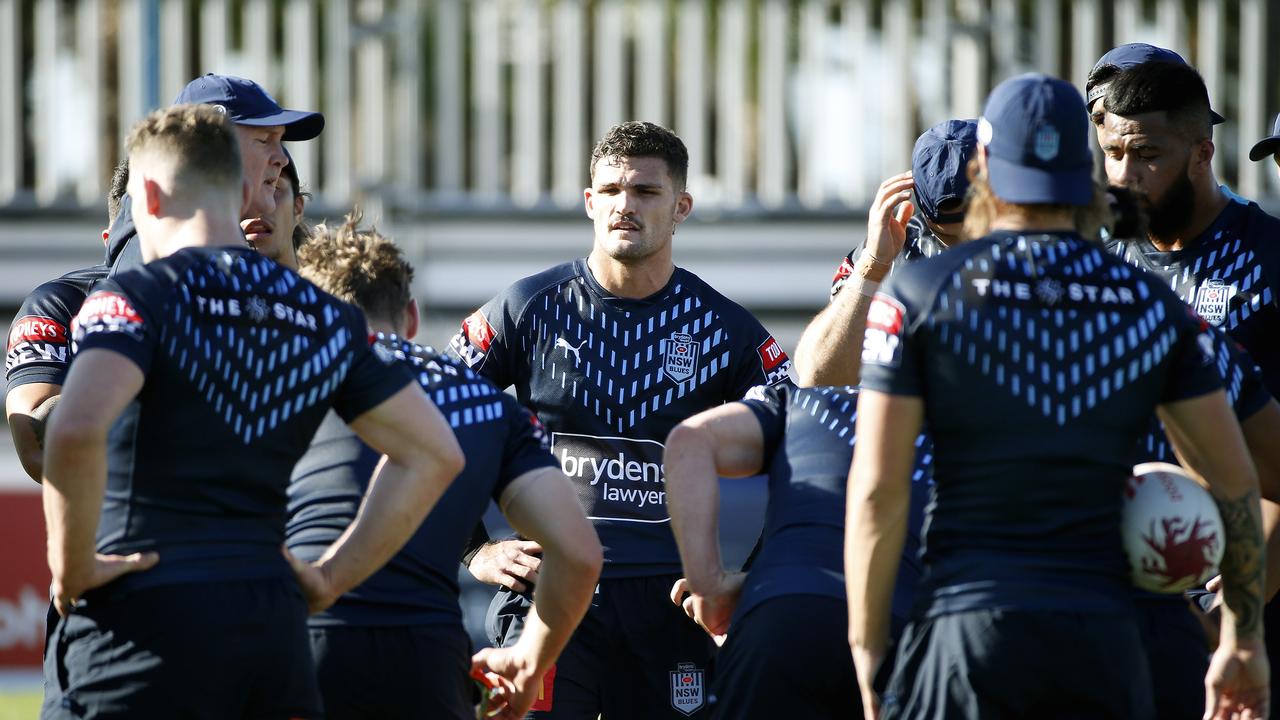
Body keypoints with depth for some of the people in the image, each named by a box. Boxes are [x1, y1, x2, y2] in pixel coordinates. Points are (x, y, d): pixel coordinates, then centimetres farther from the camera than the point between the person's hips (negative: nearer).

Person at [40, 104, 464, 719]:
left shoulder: (136, 298, -6)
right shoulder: (324, 317, 14)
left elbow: (76, 431, -24)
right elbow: (434, 453, 17)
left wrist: (71, 568, -11)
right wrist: (331, 577, 16)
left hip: (142, 624, -6)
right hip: (274, 625, 6)